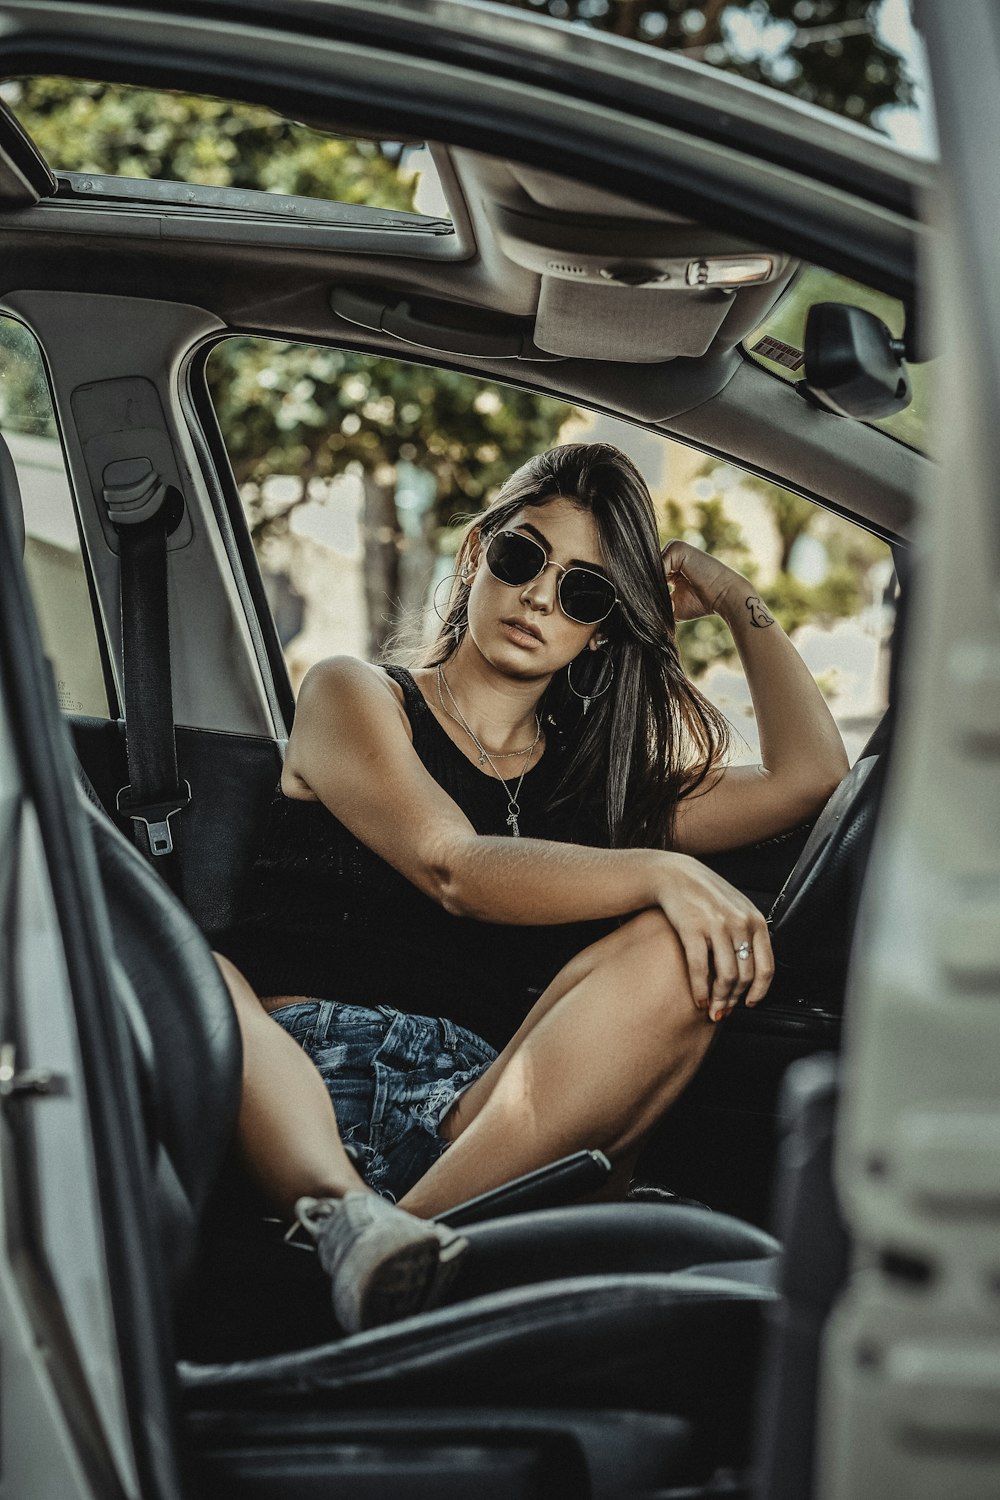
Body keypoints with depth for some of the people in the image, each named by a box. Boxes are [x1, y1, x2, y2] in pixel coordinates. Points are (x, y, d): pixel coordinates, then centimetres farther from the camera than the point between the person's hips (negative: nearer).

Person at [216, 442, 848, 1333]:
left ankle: (411, 1230, -41)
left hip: (486, 1117, 3)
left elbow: (810, 777, 16)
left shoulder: (599, 777, 24)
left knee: (680, 954, -25)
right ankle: (344, 1217, -55)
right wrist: (659, 873, -19)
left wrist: (734, 598, 23)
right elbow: (453, 870, -5)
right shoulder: (355, 699, 13)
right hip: (300, 1068, -2)